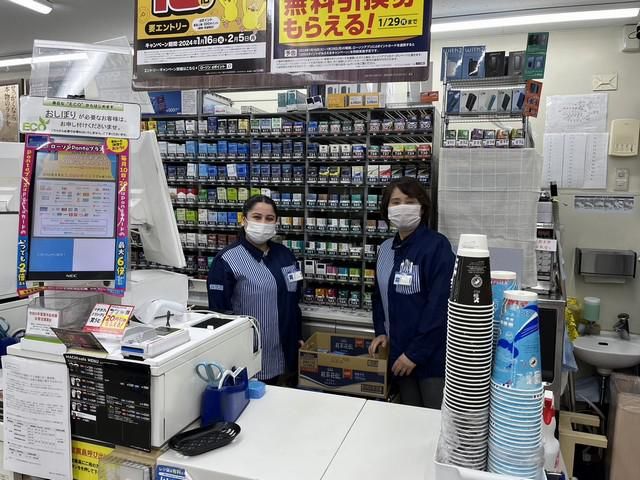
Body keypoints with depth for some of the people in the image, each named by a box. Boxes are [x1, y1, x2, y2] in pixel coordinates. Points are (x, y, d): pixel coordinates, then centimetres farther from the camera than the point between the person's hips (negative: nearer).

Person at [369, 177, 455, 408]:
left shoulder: (437, 245, -15)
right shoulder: (386, 249, 7)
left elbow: (440, 305, -19)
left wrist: (415, 352, -18)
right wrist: (381, 331, 4)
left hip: (432, 355, -6)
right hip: (399, 351, 7)